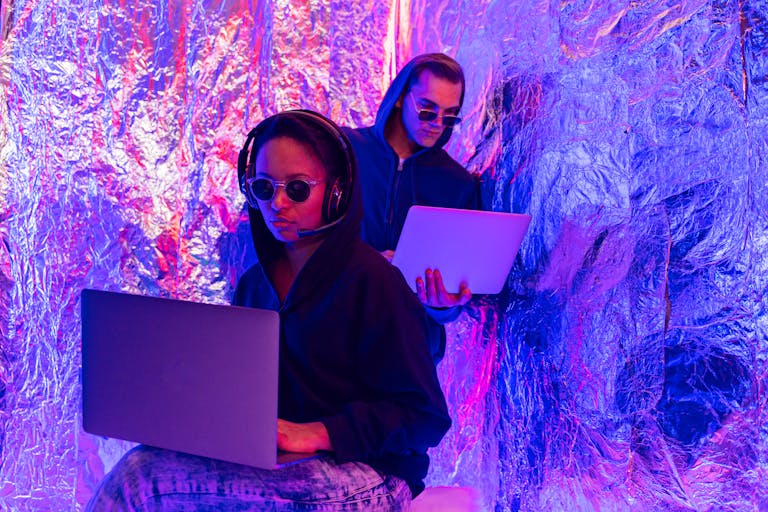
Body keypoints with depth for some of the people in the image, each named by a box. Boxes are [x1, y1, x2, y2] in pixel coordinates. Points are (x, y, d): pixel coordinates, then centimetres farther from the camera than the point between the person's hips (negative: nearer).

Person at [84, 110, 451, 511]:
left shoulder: (372, 282, -8)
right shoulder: (253, 285, 14)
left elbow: (426, 417, -10)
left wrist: (317, 432, -20)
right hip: (272, 465, 6)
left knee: (143, 477, -24)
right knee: (142, 466, -24)